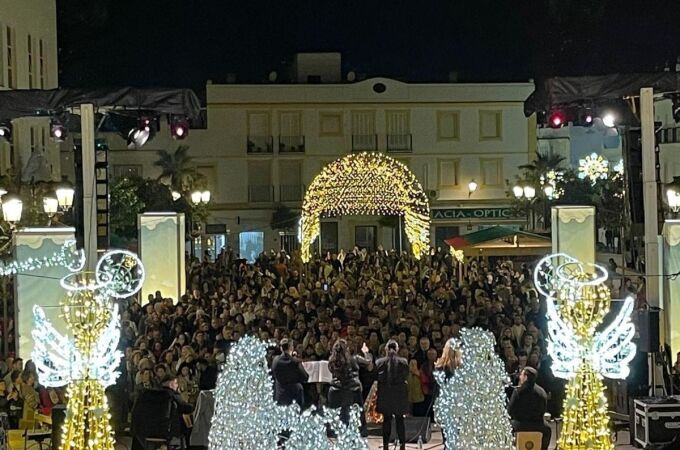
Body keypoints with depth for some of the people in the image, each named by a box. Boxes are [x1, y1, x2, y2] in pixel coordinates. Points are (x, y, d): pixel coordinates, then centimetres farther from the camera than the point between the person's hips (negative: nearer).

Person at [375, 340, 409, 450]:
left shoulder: (379, 362, -6)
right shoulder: (403, 362, -7)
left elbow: (375, 378, -1)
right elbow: (406, 377, -1)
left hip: (384, 395, 0)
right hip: (400, 394, 0)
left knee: (386, 420, 7)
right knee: (400, 419, 8)